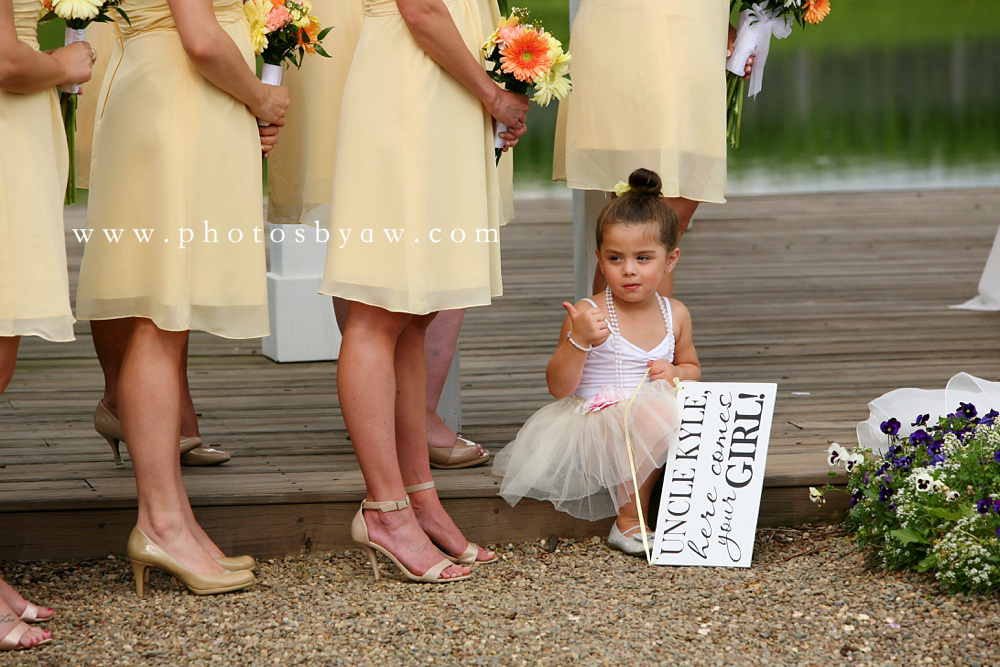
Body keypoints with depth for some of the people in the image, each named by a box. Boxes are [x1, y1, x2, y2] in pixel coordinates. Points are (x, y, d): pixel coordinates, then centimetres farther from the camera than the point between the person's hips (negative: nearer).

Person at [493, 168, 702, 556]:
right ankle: (628, 523, -19)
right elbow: (559, 388, -10)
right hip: (595, 420, -6)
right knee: (654, 417, -33)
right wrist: (578, 340, -25)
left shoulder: (674, 315, 6)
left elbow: (691, 366, 24)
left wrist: (675, 373, -1)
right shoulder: (590, 315, -10)